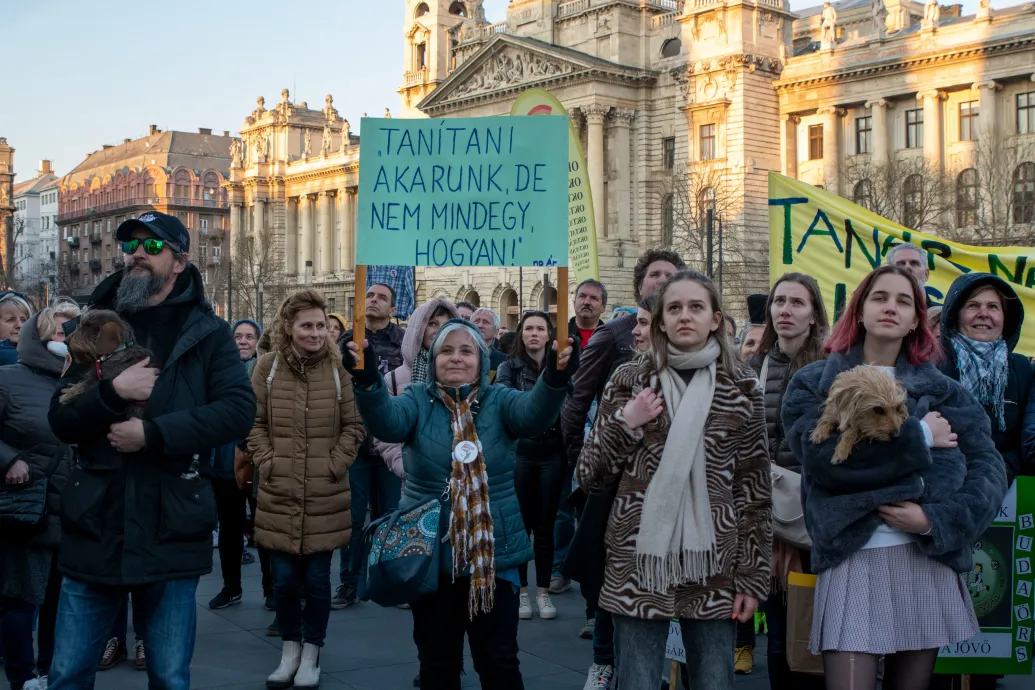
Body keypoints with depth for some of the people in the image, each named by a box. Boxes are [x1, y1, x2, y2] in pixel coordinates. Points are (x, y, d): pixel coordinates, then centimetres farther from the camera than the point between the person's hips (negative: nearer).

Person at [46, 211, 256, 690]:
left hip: (170, 532, -3)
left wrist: (154, 434, -18)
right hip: (95, 528, 3)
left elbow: (238, 411, -11)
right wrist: (113, 393, -15)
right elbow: (61, 420, 5)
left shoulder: (207, 332, 2)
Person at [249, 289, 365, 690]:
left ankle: (311, 654, 23)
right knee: (284, 579, 8)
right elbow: (253, 422, 6)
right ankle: (289, 650, 27)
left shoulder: (338, 368, -2)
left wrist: (335, 465, -6)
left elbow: (353, 426, 3)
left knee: (317, 579, 7)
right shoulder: (268, 367, 0)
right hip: (279, 494, 1)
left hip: (325, 496, -1)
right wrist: (267, 462, -4)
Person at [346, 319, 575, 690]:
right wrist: (367, 380, -40)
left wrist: (554, 378, -41)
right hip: (431, 555, 1)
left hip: (494, 556, -1)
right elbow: (386, 421, -19)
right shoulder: (418, 401, 1)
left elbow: (534, 414, -20)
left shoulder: (499, 400, 1)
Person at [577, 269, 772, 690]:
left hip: (713, 569, 0)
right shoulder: (629, 381, 4)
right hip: (638, 565, 0)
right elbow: (588, 476, 5)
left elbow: (755, 488, 5)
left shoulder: (740, 388, 4)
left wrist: (752, 575, 0)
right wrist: (624, 424, -10)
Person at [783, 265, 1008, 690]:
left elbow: (989, 470, 3)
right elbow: (822, 455, -12)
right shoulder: (813, 383, 6)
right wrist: (919, 437, -8)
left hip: (930, 561, 3)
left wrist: (937, 519, -13)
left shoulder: (942, 390, 12)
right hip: (852, 560, -3)